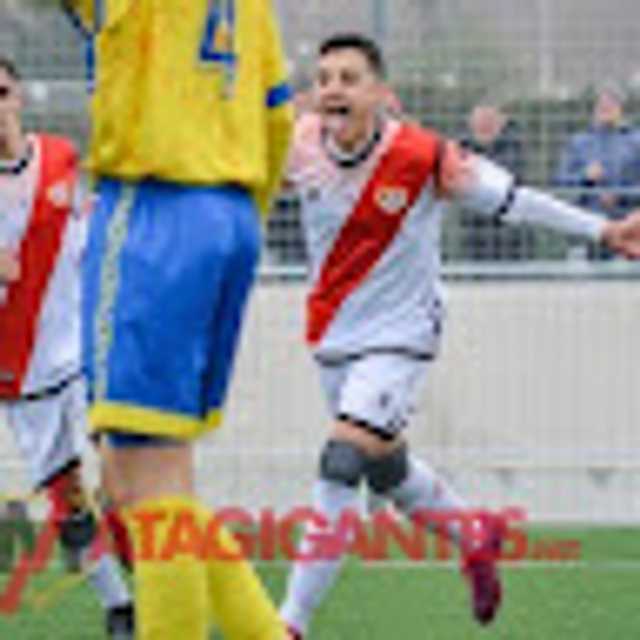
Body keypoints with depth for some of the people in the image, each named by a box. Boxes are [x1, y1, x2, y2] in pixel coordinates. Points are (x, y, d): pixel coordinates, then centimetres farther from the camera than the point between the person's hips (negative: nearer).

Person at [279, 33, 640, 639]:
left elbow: (508, 198, -9)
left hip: (396, 337, -5)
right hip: (331, 334, 6)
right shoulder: (303, 146, -9)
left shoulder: (422, 156, -20)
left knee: (341, 466, -20)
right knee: (387, 473, 21)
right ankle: (473, 534, 51)